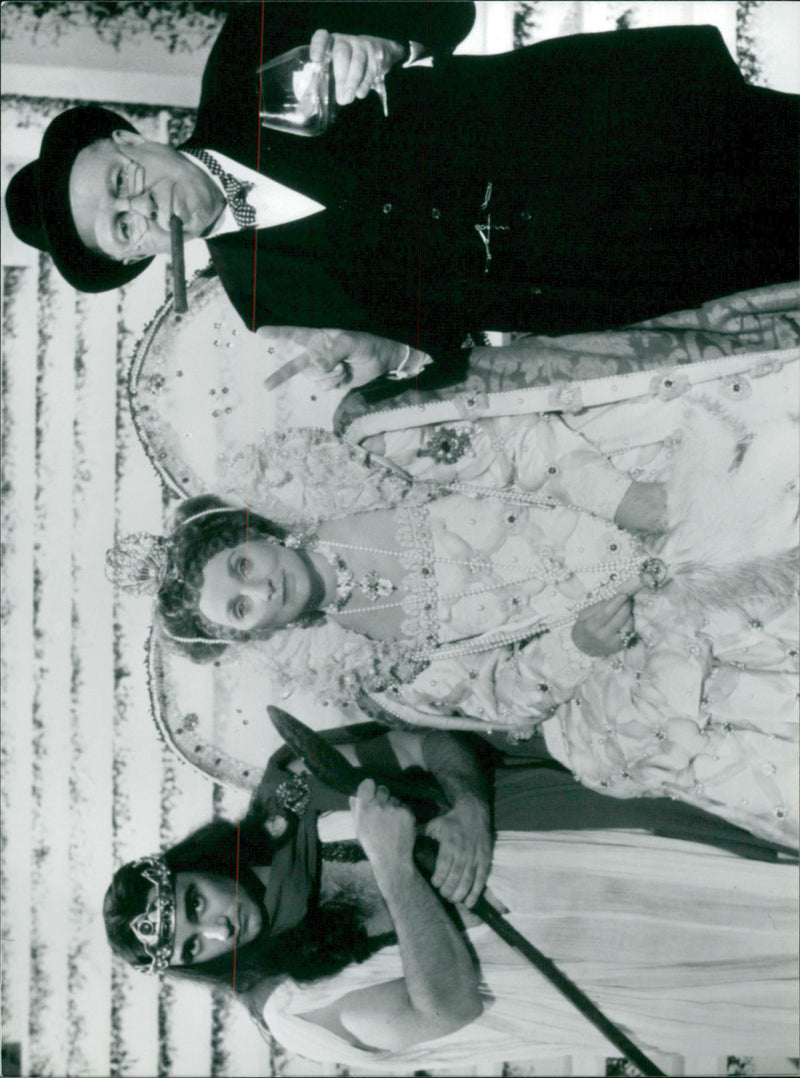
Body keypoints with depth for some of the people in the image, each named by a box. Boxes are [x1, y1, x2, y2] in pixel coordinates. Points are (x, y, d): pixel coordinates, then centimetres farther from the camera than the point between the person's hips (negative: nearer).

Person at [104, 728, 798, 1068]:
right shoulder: (295, 1009, -15)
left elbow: (436, 744, -9)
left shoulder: (293, 783, -10)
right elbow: (449, 1004, -25)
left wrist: (467, 804, -30)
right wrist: (393, 866, -36)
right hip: (546, 962, -3)